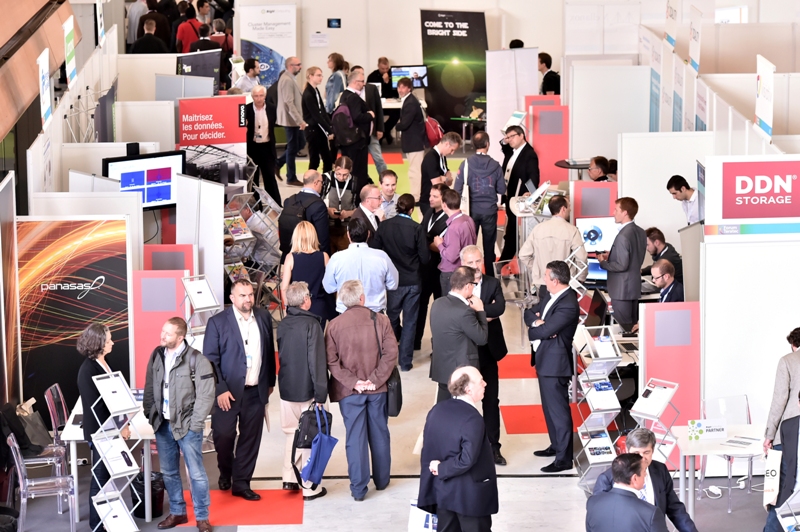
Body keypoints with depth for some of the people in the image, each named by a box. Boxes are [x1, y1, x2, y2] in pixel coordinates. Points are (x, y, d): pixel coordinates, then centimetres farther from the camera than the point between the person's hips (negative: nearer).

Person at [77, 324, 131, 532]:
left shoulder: (102, 363, 7)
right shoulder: (88, 370, -19)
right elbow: (95, 406, -21)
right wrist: (118, 428, -16)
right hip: (99, 431, -8)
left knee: (107, 475, 14)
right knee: (101, 476, 2)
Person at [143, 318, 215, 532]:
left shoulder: (196, 359, -14)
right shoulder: (157, 355, 4)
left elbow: (206, 394, -14)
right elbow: (149, 388, 14)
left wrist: (195, 423, -14)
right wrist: (149, 414, 9)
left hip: (186, 425, -5)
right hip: (162, 424, 5)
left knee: (196, 473, 1)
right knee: (169, 472, 14)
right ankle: (177, 512, 29)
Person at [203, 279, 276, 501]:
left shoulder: (264, 317, 6)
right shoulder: (217, 322, -6)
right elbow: (210, 359, -7)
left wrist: (270, 382, 13)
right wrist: (220, 390, -13)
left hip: (256, 391, 3)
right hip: (228, 392, -3)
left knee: (250, 439, 6)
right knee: (224, 436, 1)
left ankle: (241, 483, 17)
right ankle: (225, 473, 29)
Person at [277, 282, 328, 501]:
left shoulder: (283, 325, 3)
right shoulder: (311, 324, -16)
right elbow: (317, 361, -18)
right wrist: (320, 394, -15)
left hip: (287, 388, 6)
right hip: (307, 390, -6)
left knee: (292, 433, 19)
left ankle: (290, 479, 23)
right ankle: (310, 487, 7)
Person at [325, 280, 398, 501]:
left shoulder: (334, 325, -7)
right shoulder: (380, 320, -7)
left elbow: (331, 361, -10)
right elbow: (391, 353, -11)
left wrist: (352, 382, -10)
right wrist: (376, 380, -10)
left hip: (349, 391, -1)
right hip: (378, 389, 1)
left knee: (355, 438, 6)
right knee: (379, 434, 16)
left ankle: (358, 488, 11)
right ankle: (381, 480, 30)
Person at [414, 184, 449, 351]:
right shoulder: (429, 213, 6)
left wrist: (426, 244, -19)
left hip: (440, 268, -7)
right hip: (424, 266, 7)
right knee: (420, 303, 15)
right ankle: (414, 341, 26)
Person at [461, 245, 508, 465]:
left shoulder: (493, 284, 1)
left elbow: (500, 307, -16)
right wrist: (484, 315, -20)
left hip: (487, 350, 2)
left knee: (491, 401, 9)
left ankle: (493, 446, 18)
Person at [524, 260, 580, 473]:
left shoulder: (568, 305, -24)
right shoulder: (550, 294, 6)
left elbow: (545, 331, -27)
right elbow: (530, 313, 7)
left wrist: (534, 328, -6)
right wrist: (536, 321, -15)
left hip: (555, 362, -10)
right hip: (544, 359, 10)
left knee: (558, 410, -2)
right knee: (549, 406, 21)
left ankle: (564, 458, 5)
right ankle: (556, 445, 36)